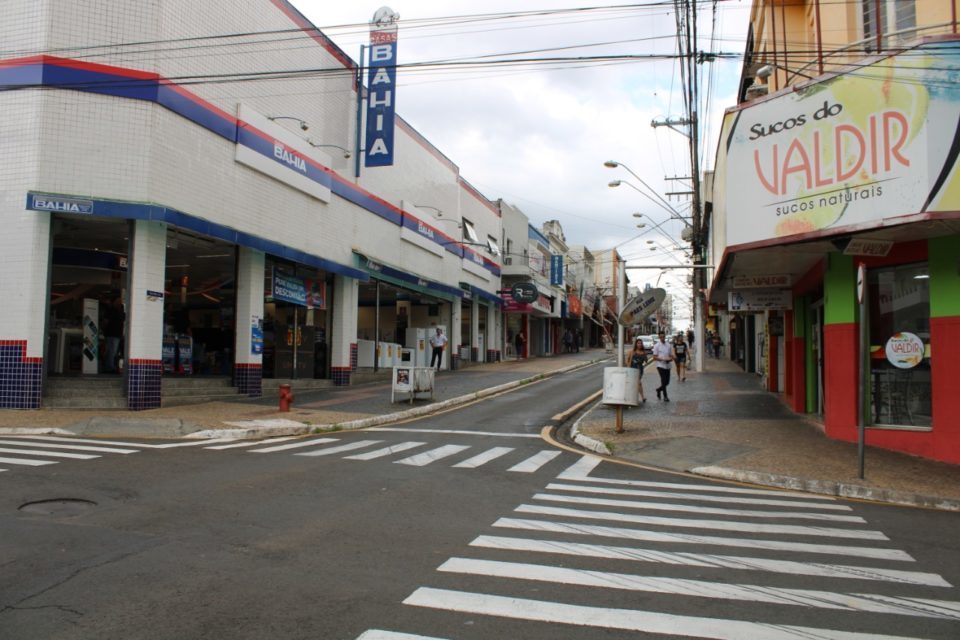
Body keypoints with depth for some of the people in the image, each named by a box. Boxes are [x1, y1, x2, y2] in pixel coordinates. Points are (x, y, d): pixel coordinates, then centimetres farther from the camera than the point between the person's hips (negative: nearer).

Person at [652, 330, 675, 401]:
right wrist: (662, 359, -20)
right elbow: (654, 357, -6)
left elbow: (671, 356, 11)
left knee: (667, 382, 8)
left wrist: (670, 359, -12)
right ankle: (665, 396, 5)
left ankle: (659, 389, 35)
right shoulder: (656, 346, -3)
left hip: (667, 366, 5)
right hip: (660, 365, -4)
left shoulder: (669, 345, 8)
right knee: (664, 381, -7)